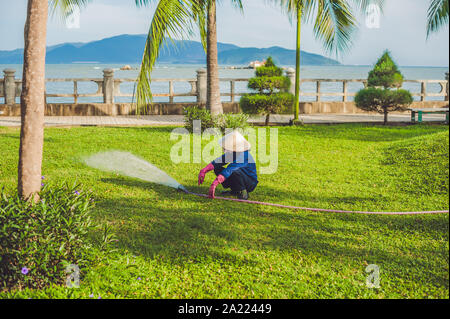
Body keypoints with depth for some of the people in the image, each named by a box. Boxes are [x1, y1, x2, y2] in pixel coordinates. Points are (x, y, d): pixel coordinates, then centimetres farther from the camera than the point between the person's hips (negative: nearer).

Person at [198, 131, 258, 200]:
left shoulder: (243, 156, -31)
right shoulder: (231, 153, -5)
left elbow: (229, 170, -41)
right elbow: (218, 161, 0)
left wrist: (214, 184, -48)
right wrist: (203, 171, -14)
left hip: (251, 183, -8)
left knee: (235, 171, -38)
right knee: (217, 168, -3)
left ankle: (243, 192, -13)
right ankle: (234, 191, 5)